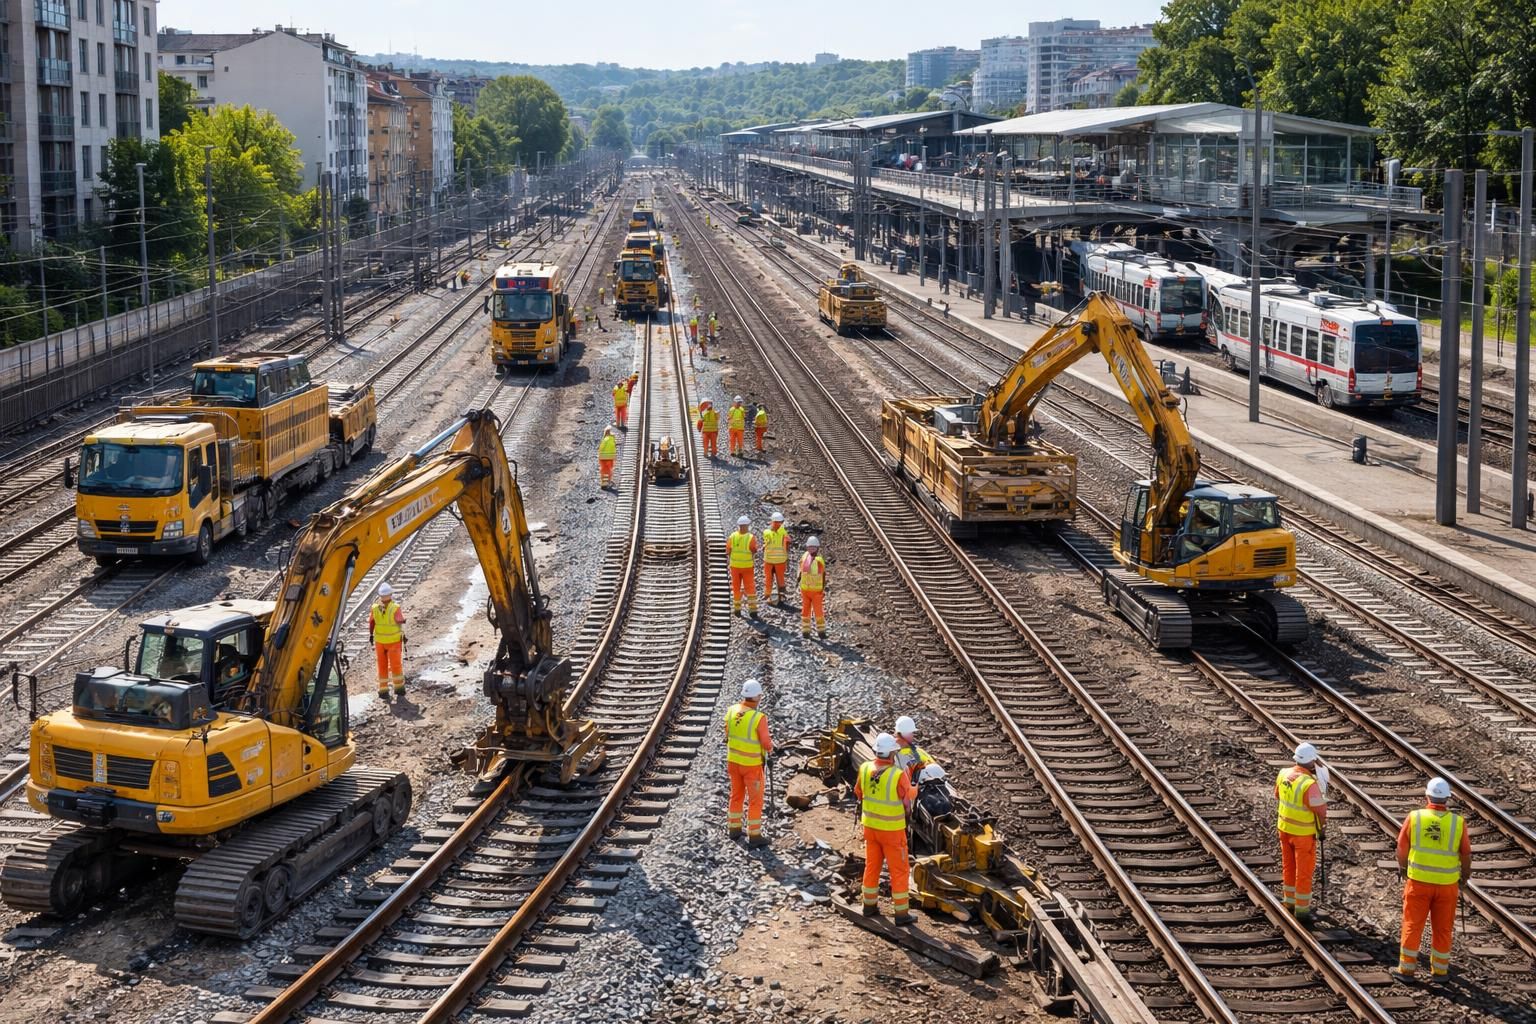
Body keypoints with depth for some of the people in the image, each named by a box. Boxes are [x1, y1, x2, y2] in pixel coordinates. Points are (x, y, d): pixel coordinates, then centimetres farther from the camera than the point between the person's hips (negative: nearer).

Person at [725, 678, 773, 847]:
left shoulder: (732, 710, -10)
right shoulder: (759, 718, -27)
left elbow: (728, 734, 5)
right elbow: (766, 743, -17)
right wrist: (770, 748, 5)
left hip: (733, 760, 6)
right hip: (752, 763, -6)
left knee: (736, 795, 23)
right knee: (755, 800, 7)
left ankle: (734, 828, 33)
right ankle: (754, 836, 12)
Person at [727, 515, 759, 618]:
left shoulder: (732, 537, -9)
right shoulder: (751, 538, -17)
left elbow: (728, 550, -2)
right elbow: (754, 551, -12)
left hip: (735, 566, 2)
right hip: (748, 566, -2)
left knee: (736, 587, 14)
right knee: (750, 588, 4)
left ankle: (737, 608, 18)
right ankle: (753, 610, -1)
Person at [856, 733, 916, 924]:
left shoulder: (865, 769, -9)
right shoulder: (898, 775, -26)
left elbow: (859, 792, 8)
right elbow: (908, 799, -13)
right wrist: (914, 787, 7)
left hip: (870, 825, 5)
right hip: (892, 829, -5)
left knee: (872, 865, 20)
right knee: (898, 870, 6)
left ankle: (870, 905, 29)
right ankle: (901, 913, 10)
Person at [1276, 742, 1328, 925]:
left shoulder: (1283, 773, -8)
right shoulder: (1310, 784, -29)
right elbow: (1320, 810, -22)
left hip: (1284, 827, 6)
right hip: (1303, 833, -6)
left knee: (1288, 867, 21)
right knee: (1304, 872, 8)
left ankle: (1290, 902, 35)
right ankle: (1302, 910, 16)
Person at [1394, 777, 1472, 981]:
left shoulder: (1414, 817, -10)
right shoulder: (1458, 822, -9)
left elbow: (1402, 848, -1)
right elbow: (1466, 854, -1)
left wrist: (1402, 869, 17)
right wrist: (1465, 876, 16)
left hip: (1418, 880, 0)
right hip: (1447, 882, 1)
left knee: (1412, 925, 9)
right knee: (1442, 928, 13)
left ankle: (1406, 968, 14)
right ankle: (1439, 969, 22)